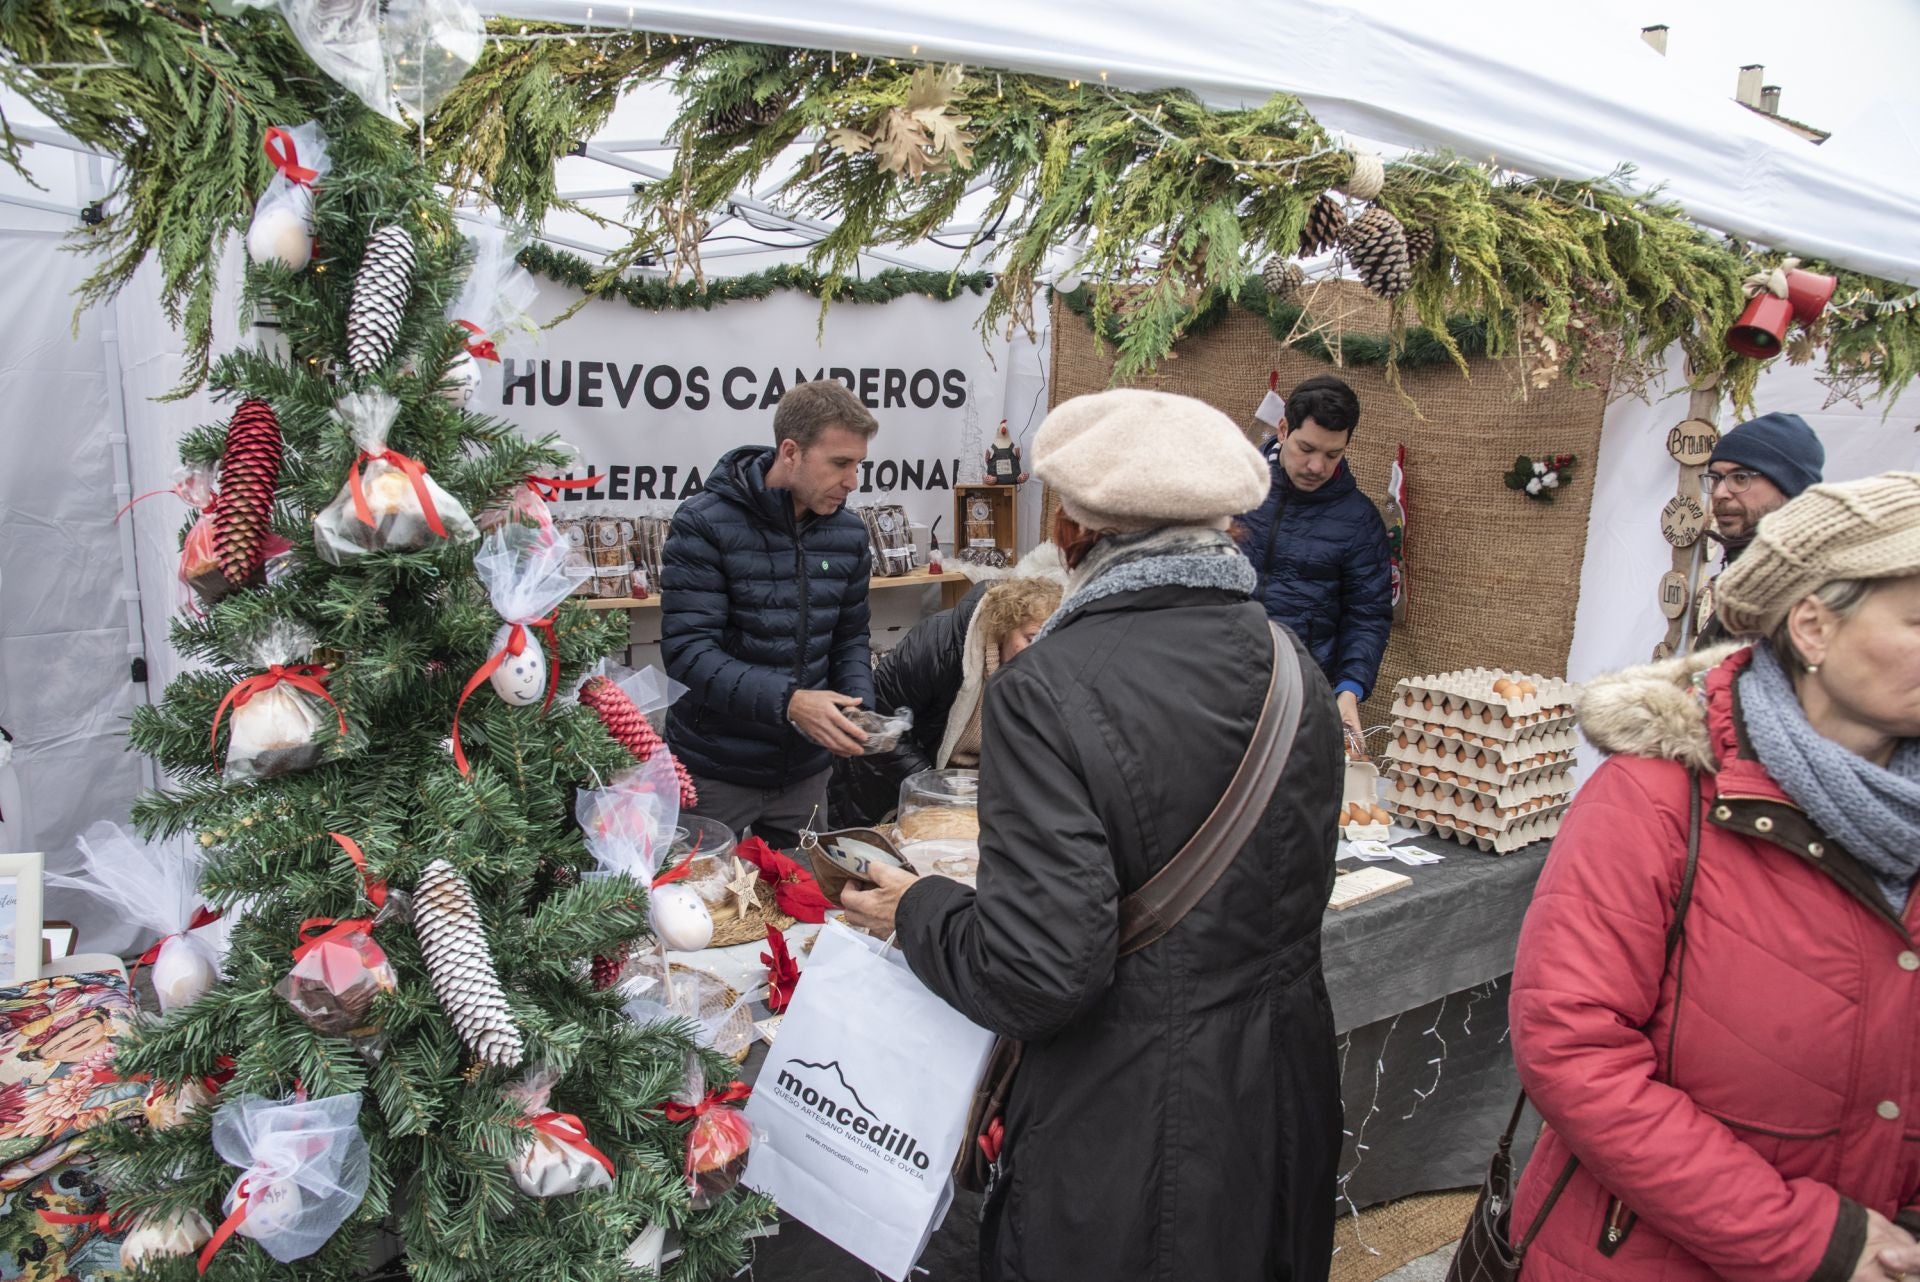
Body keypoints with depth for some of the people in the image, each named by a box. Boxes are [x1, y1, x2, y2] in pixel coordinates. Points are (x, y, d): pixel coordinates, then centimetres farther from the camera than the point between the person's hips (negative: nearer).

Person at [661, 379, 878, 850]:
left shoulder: (849, 533, 2)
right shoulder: (704, 524, -15)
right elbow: (686, 649, -20)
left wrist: (860, 706, -8)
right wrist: (787, 702, -30)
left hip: (805, 772, 5)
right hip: (714, 773, -4)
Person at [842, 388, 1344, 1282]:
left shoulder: (1046, 690, -25)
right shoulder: (1294, 668, -4)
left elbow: (1040, 973, -26)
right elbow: (1302, 891, 6)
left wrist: (917, 910, -9)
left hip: (1133, 1133, -6)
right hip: (1290, 1098, 6)